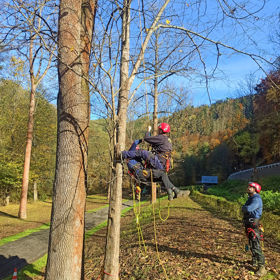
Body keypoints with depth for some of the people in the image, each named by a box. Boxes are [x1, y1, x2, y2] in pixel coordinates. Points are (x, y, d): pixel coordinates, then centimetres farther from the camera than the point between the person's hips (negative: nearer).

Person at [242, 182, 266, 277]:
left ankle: (262, 268, -5)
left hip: (254, 225, -10)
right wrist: (245, 208, -3)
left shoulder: (257, 199, -19)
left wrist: (244, 208, -11)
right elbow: (245, 209, 19)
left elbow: (248, 209, -32)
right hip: (248, 225, 10)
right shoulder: (250, 198, 13)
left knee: (256, 246, -10)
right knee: (251, 245, 21)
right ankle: (254, 261, 37)